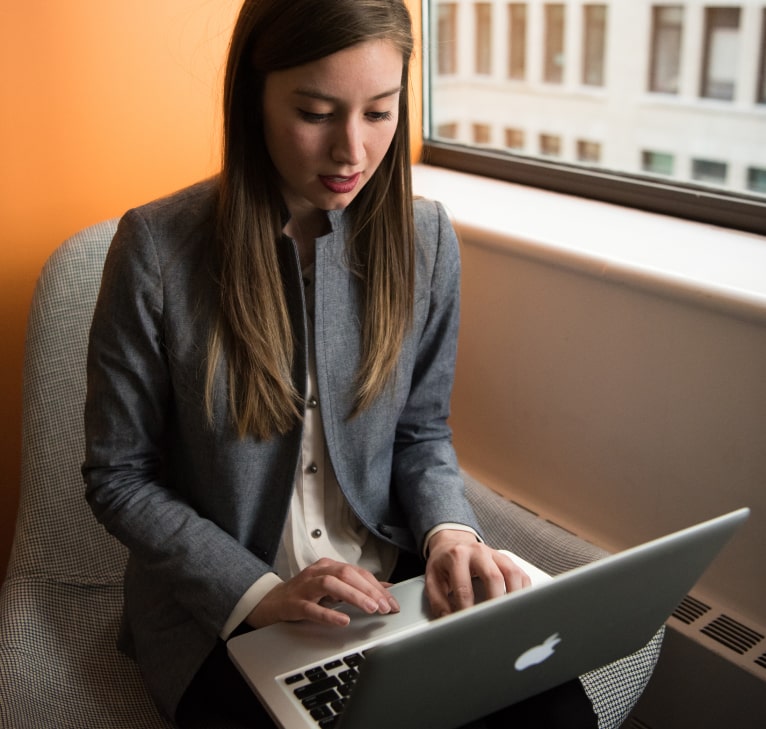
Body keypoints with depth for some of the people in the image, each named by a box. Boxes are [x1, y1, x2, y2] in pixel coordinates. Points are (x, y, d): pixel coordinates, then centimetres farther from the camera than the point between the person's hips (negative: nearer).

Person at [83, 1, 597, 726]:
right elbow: (117, 476, -6)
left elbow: (421, 429, 8)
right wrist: (256, 591, -18)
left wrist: (447, 528, -13)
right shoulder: (156, 247, -13)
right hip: (219, 609, -2)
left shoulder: (423, 237, -3)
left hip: (393, 579, 3)